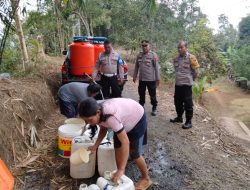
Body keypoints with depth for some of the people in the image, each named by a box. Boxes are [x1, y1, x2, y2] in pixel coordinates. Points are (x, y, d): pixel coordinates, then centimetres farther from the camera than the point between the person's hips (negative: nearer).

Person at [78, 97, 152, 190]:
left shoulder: (111, 117, -43)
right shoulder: (98, 113, -18)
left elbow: (125, 142, -44)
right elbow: (103, 129, 2)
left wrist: (121, 170, -43)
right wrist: (95, 146, -11)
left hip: (137, 119, -7)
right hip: (125, 119, 7)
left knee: (134, 153, -1)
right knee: (117, 147, 9)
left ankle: (146, 179, 21)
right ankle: (120, 175, 27)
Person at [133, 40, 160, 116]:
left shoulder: (153, 55, -8)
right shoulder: (139, 55, 6)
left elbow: (157, 67, -9)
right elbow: (136, 66, 13)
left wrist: (158, 78, -11)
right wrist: (135, 76, 13)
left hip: (151, 79, -4)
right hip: (141, 79, 5)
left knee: (152, 95, 7)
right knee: (141, 94, 17)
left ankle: (154, 109, 23)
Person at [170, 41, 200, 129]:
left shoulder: (191, 58, -12)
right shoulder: (176, 58, 7)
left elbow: (195, 70, -6)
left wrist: (191, 79, 5)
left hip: (186, 84, -6)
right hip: (177, 84, 7)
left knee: (188, 103, 1)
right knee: (177, 102, 16)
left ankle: (189, 121, 11)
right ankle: (179, 117, 34)